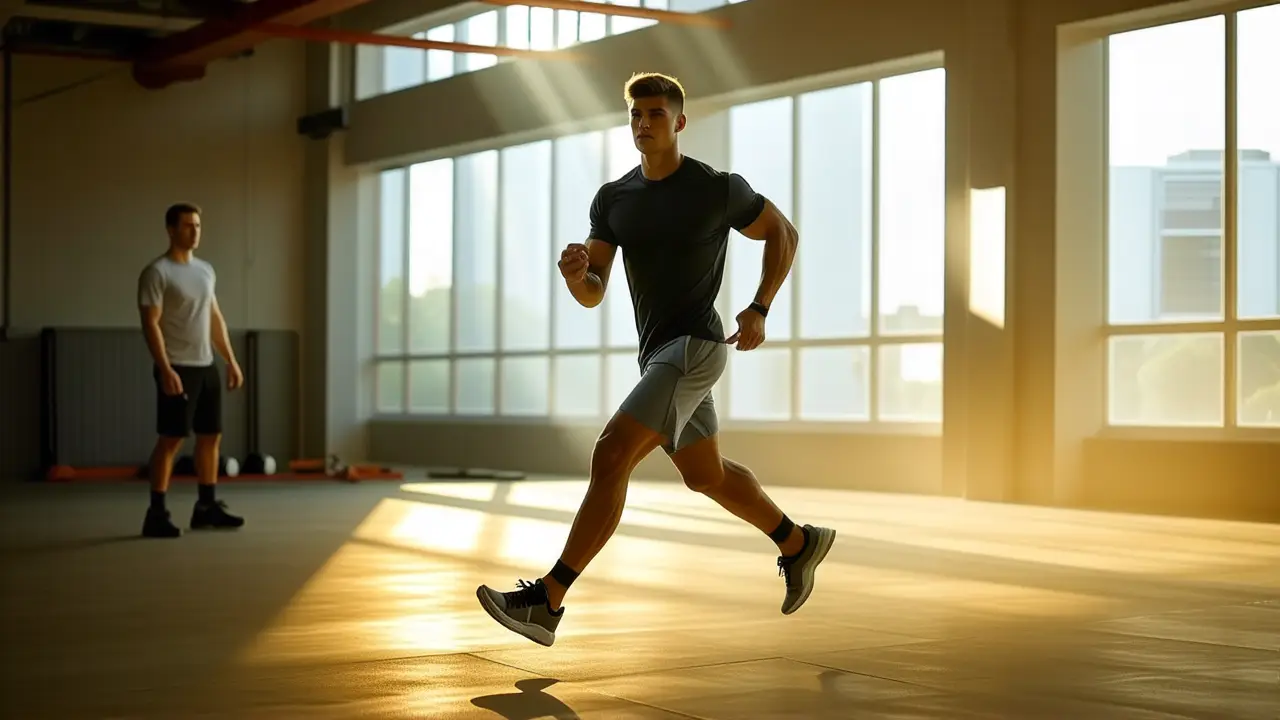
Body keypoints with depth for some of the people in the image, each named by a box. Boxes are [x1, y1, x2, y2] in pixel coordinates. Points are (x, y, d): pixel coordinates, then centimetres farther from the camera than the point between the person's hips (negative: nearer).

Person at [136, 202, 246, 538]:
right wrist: (165, 369, -24)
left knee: (211, 436, 10)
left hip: (206, 367, 8)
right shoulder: (157, 272, -10)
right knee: (171, 438, -8)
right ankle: (156, 513, -5)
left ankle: (207, 507, 19)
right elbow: (151, 324, -16)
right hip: (178, 368, -8)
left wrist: (231, 361, 13)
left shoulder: (206, 270, 14)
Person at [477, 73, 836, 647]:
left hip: (693, 347, -8)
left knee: (610, 457, -20)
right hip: (658, 353, 8)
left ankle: (545, 602, -21)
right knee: (706, 476, 22)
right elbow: (593, 294, -1)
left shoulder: (718, 190, -9)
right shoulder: (612, 199, 5)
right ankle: (799, 544, 45)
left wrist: (760, 310, -3)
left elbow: (782, 232, 7)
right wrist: (574, 273, -25)